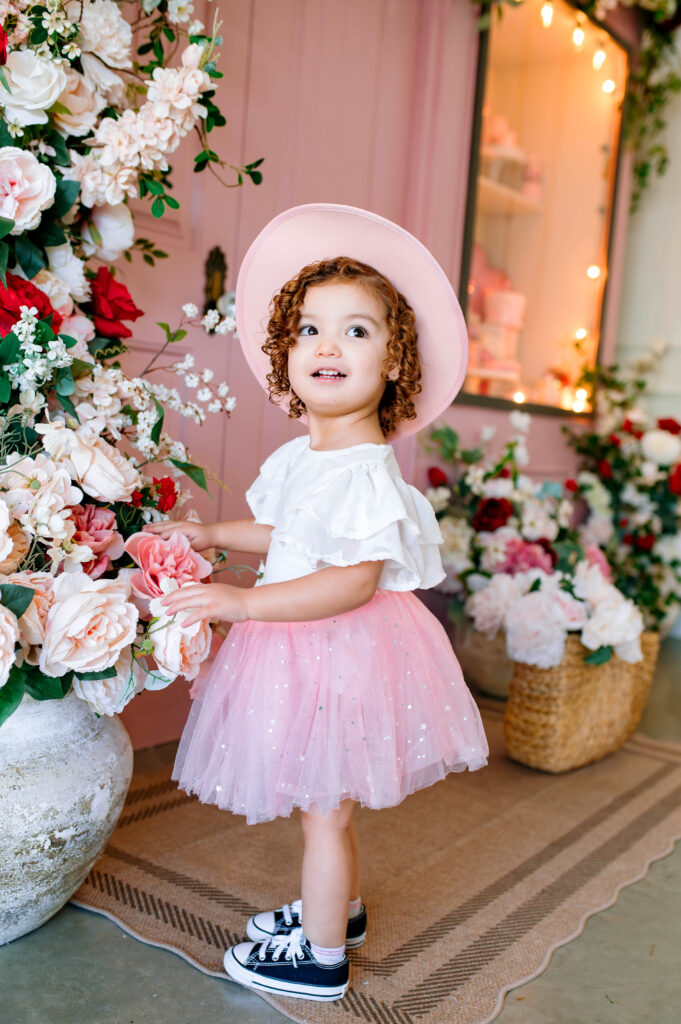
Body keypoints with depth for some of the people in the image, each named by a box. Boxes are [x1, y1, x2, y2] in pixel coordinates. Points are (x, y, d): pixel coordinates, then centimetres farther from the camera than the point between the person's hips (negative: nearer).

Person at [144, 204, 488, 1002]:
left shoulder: (365, 471, -24)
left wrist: (243, 601, -29)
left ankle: (319, 958, 27)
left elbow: (353, 582, -29)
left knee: (323, 809, 7)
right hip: (309, 655, 8)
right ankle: (339, 907, 46)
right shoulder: (298, 458, 4)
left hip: (342, 653, -8)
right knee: (325, 801, 24)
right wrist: (209, 535, 18)